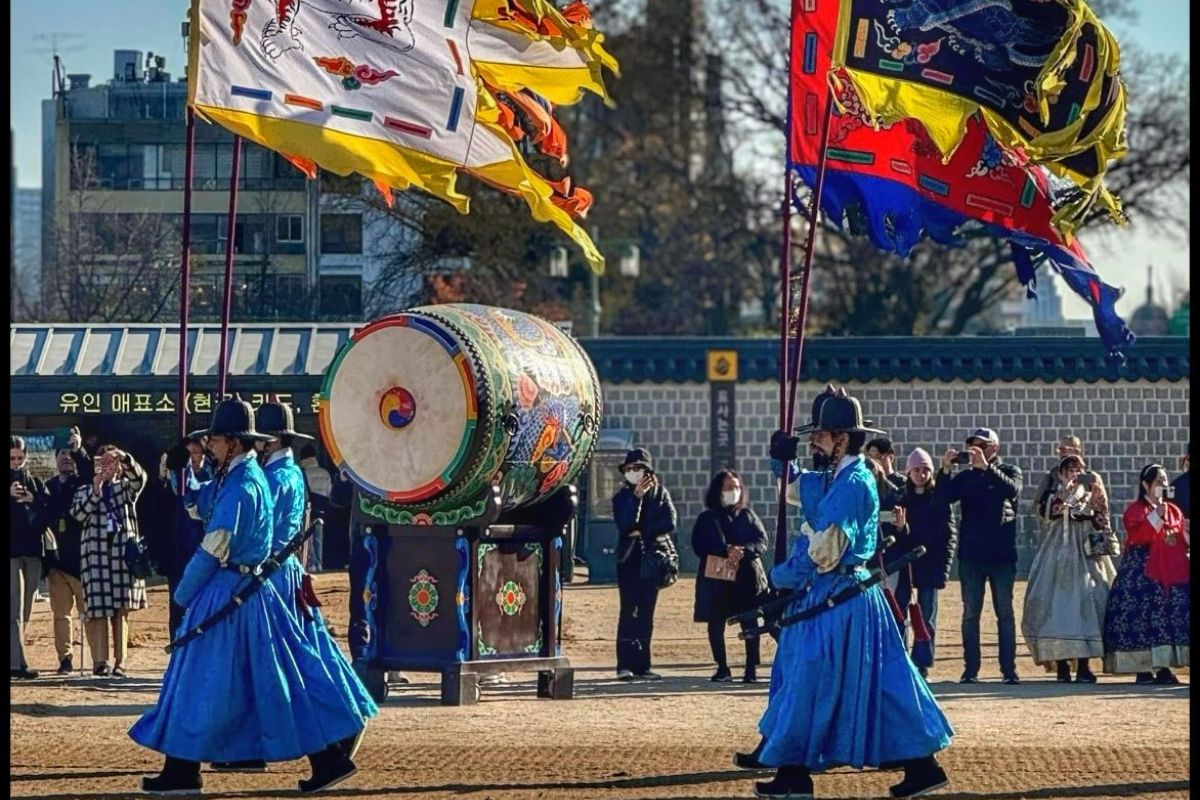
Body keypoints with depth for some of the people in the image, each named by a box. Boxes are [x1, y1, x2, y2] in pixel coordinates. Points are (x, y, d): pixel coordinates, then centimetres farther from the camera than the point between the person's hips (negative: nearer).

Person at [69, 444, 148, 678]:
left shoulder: (126, 488, 13)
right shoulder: (85, 491, 13)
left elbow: (139, 477, -9)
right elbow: (78, 514, -5)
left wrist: (123, 457, -25)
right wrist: (95, 490, -13)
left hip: (123, 553, 1)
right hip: (96, 554, -1)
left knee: (121, 611, 0)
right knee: (100, 610, -6)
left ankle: (119, 662, 1)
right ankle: (100, 661, -6)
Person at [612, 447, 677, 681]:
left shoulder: (660, 493, 7)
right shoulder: (622, 496, 3)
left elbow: (670, 523, -5)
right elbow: (624, 525, -14)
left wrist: (642, 533, -11)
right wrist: (637, 496, -20)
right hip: (629, 559, -2)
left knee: (646, 612, 3)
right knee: (629, 611, -10)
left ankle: (642, 665, 6)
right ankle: (625, 665, -12)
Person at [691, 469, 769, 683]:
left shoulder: (747, 515, 12)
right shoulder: (706, 519, 7)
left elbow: (762, 541, 3)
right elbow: (699, 545, -4)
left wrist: (743, 551, -17)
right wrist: (726, 551, -18)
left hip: (747, 577, 0)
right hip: (715, 577, 0)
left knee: (749, 623, -3)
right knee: (715, 623, 1)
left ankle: (752, 668, 2)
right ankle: (722, 668, 11)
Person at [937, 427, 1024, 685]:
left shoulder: (1009, 471, 5)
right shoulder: (966, 476, 10)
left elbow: (1012, 490, -17)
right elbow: (943, 498, -4)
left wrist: (986, 467, -26)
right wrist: (945, 470, -18)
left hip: (1001, 554, -2)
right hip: (971, 554, 2)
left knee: (1005, 613, 1)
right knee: (970, 613, 2)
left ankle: (1009, 669, 1)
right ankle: (970, 669, 4)